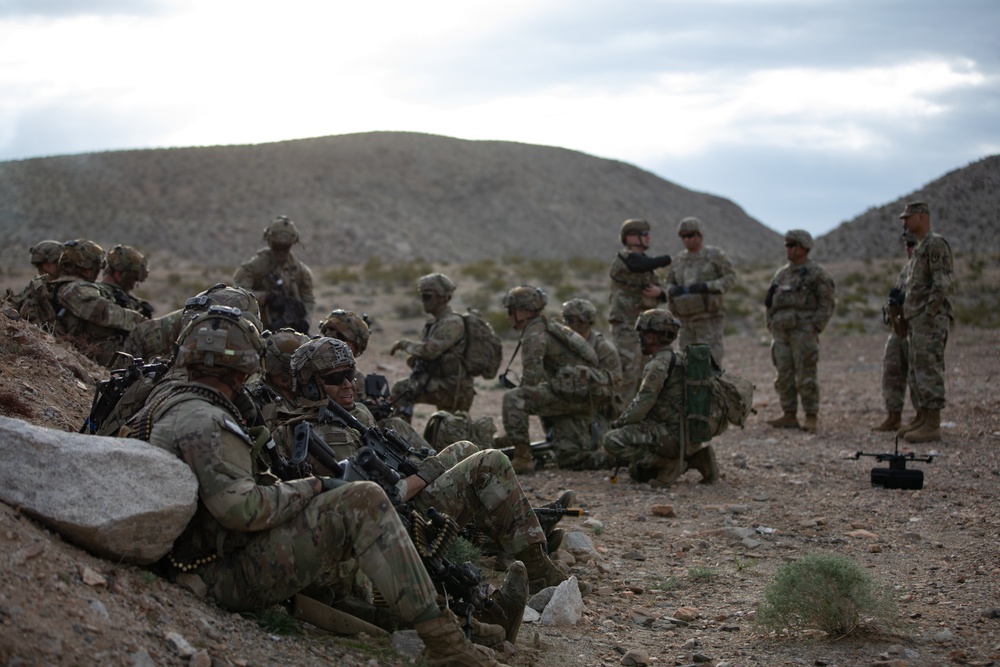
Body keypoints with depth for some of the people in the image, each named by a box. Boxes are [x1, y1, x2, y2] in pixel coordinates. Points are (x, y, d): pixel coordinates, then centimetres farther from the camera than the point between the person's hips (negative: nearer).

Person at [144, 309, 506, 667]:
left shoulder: (174, 409, 16)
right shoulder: (203, 421, -18)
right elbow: (242, 509, -26)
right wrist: (310, 487, -11)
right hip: (232, 577, -11)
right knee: (364, 503, -17)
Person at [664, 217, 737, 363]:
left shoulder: (715, 255, -4)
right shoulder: (679, 260, 10)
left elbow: (730, 278, -8)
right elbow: (669, 285, 17)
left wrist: (705, 287, -21)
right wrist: (673, 290, -8)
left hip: (709, 319, -5)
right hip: (686, 319, 5)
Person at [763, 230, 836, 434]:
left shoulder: (816, 273, -1)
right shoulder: (781, 274, 19)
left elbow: (827, 302, -6)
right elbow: (771, 302, 23)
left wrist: (816, 326, -13)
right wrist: (771, 325, 12)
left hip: (803, 330, -7)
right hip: (781, 331, 7)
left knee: (806, 376, -7)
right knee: (784, 375, 6)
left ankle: (812, 417, -2)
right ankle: (789, 415, 11)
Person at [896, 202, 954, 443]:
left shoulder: (935, 244, -11)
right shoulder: (919, 248, 20)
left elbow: (944, 283, -18)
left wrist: (928, 313, -19)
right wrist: (904, 311, 15)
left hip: (930, 320, -10)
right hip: (915, 320, 10)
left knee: (929, 370, -10)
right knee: (916, 371, 12)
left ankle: (932, 425, -10)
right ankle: (921, 419, 18)